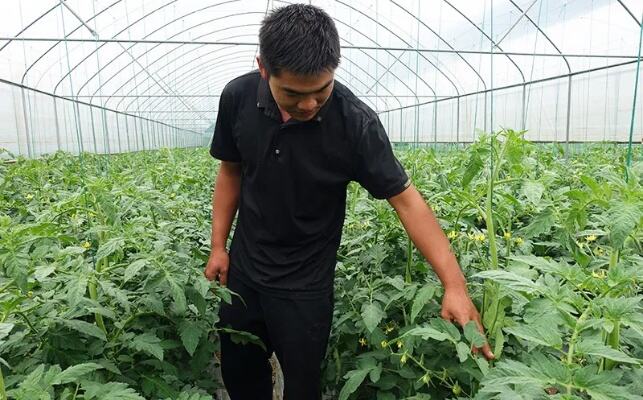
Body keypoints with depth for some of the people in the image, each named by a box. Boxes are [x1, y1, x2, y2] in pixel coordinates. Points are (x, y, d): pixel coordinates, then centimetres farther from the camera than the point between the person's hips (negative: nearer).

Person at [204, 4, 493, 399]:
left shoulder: (356, 122, -23)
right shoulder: (238, 98, -12)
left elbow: (406, 199, -19)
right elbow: (231, 171, 2)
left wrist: (454, 284, -26)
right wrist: (218, 245, 2)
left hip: (304, 286, -3)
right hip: (242, 270, 4)